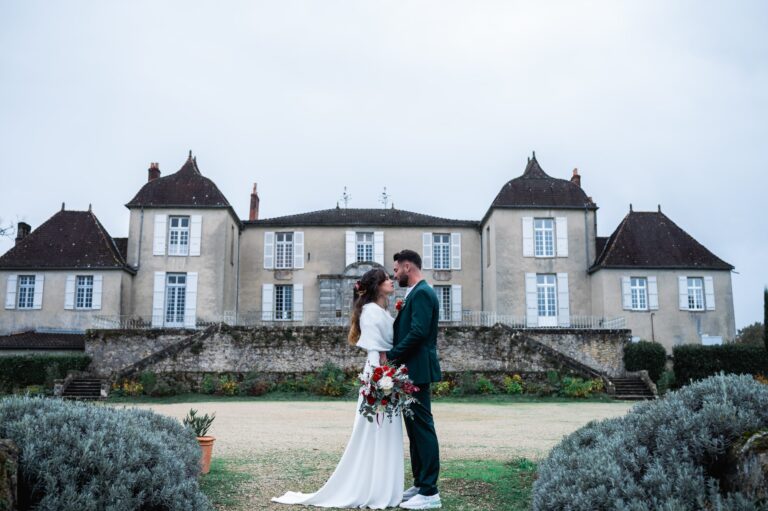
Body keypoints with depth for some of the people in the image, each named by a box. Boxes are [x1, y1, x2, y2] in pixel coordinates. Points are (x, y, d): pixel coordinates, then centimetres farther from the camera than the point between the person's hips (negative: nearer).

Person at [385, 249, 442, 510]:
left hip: (417, 370, -10)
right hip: (411, 370, 10)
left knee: (422, 427, -7)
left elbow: (418, 332, -23)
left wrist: (390, 356, -17)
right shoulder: (416, 293, 17)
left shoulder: (422, 293, -14)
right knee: (415, 428, 13)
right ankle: (420, 484, 21)